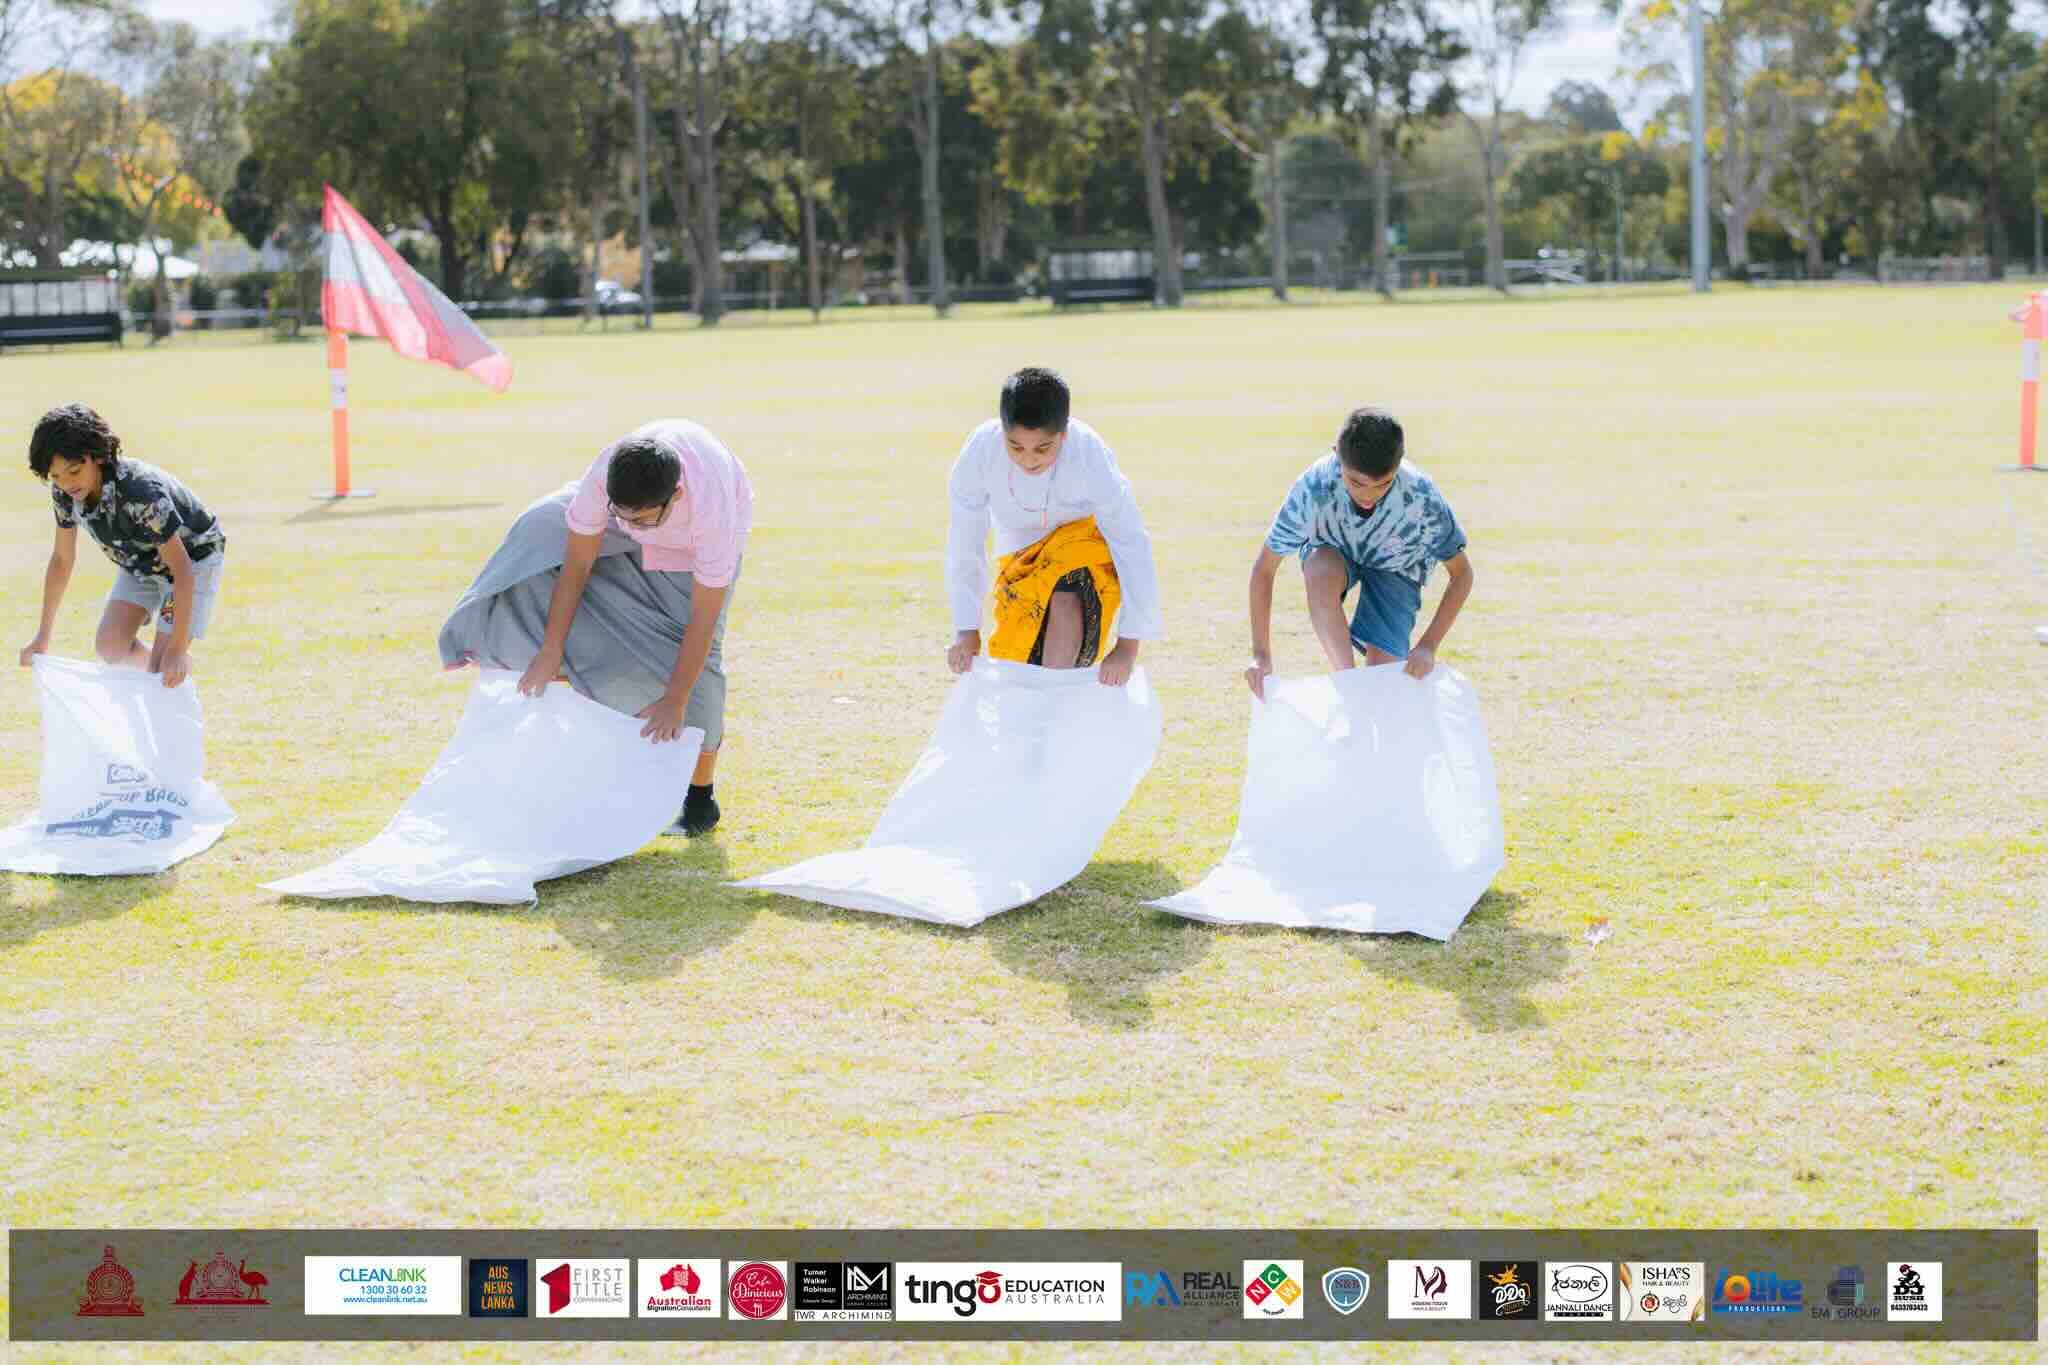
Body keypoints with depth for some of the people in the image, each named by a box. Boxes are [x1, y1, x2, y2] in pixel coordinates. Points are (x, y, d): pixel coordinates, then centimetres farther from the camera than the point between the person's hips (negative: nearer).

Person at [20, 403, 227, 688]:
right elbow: (62, 560, -3)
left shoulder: (140, 490, -39)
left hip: (193, 556, -6)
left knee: (161, 668, -15)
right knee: (109, 646, -7)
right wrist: (42, 637, 0)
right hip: (141, 562, 6)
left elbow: (182, 569, -36)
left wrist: (178, 650, -37)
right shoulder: (63, 492, -19)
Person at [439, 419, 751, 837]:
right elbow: (576, 564, -27)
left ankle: (700, 798, 0)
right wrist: (551, 652, -24)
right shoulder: (605, 474, -40)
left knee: (696, 650, -15)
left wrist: (675, 700, -34)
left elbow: (704, 618, -38)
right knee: (542, 527, -12)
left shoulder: (713, 510, -47)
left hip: (701, 533, -4)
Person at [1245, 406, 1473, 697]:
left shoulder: (1421, 496, -35)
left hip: (1395, 567, 0)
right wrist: (1261, 655, -27)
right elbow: (1264, 569, -25)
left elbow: (1462, 573, -20)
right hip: (1332, 552, 0)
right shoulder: (1313, 488, -36)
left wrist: (1428, 647, -28)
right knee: (1321, 574, -37)